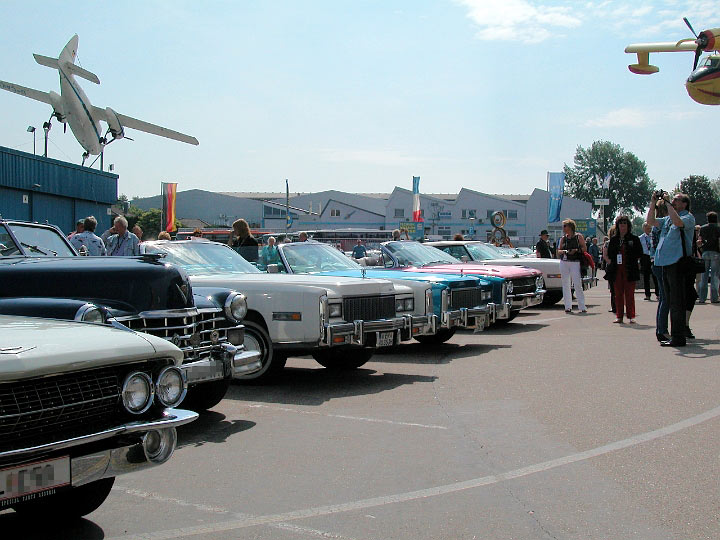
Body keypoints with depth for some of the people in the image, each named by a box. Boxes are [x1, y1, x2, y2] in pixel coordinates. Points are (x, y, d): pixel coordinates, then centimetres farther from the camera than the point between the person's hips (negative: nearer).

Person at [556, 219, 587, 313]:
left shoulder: (578, 236, 4)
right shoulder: (563, 238, 13)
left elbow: (584, 248, 1)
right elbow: (558, 251, 11)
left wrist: (576, 250, -14)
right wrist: (564, 251, -9)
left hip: (575, 262, -4)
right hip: (564, 262, 4)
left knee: (577, 284, -10)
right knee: (565, 284, 3)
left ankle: (582, 307, -7)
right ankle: (568, 306, 7)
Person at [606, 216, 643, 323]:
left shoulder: (634, 239, 3)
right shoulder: (613, 240, 11)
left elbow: (639, 254, 2)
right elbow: (609, 255, 15)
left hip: (630, 270, -3)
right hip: (617, 271, 3)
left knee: (630, 294, -1)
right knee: (618, 294, 5)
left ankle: (631, 316, 5)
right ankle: (619, 316, 11)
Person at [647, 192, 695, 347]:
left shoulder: (689, 217, -3)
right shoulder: (668, 219, 21)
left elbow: (678, 222, -23)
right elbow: (651, 221, 19)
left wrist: (668, 204, -17)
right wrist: (653, 203, 11)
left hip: (677, 263, -9)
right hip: (666, 263, 9)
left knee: (677, 303, -8)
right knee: (671, 302, 12)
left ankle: (679, 337, -5)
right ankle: (675, 336, 18)